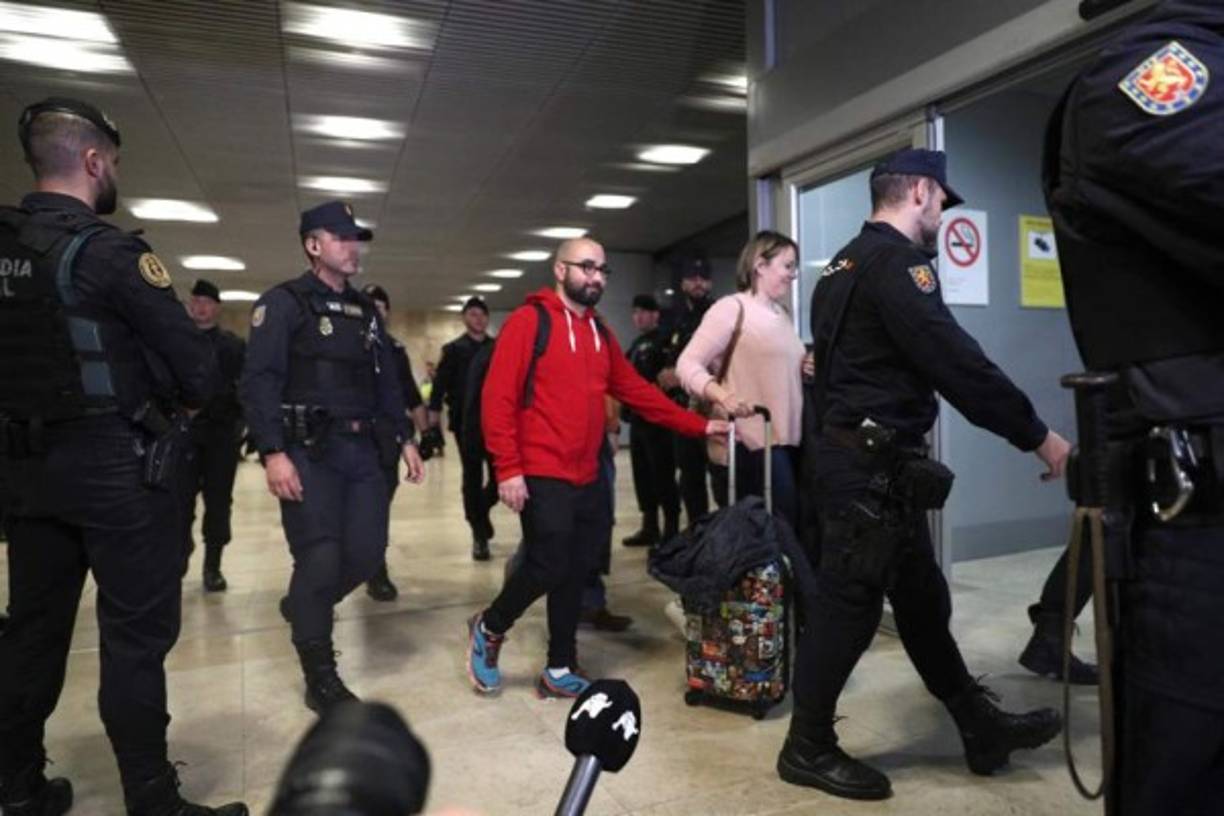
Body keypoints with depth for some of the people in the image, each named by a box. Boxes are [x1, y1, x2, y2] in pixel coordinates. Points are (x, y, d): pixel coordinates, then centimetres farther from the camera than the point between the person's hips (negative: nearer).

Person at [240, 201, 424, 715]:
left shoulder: (366, 312, 18)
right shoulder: (283, 303, -2)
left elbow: (387, 383, 21)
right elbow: (259, 383, -10)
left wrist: (404, 438, 14)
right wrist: (273, 452, -19)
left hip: (364, 450, 6)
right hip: (309, 452, -6)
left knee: (367, 553, 4)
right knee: (320, 560, -5)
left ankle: (303, 608, 34)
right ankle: (320, 679, 11)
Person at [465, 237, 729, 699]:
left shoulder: (600, 333, 15)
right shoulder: (529, 321, -7)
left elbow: (636, 391, 15)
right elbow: (497, 397, -13)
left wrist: (697, 425, 10)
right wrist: (508, 469, -17)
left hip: (587, 479, 7)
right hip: (542, 477, -7)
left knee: (576, 574, 10)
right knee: (548, 568, -6)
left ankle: (559, 672, 24)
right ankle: (489, 629, 23)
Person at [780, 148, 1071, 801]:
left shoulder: (847, 263, 18)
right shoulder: (894, 260, -14)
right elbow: (956, 362, -20)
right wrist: (1035, 435, -12)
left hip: (859, 457, 11)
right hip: (873, 466, -11)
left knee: (921, 600, 17)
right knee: (847, 605, 0)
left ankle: (980, 727, 32)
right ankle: (807, 748, 16)